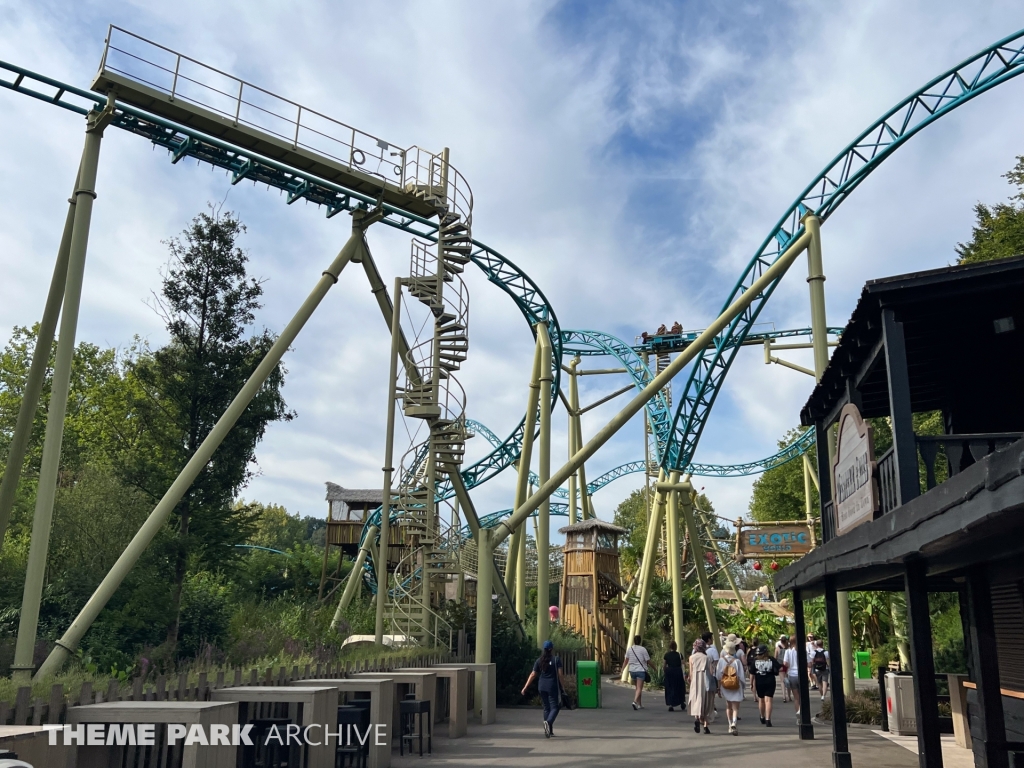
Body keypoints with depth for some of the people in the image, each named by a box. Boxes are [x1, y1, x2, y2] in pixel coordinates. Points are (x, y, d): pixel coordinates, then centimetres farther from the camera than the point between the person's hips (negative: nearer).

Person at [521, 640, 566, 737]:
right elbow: (560, 674, -9)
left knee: (546, 708, 15)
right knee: (554, 707, -1)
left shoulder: (539, 661, 5)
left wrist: (525, 687, 2)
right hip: (553, 686, -4)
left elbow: (533, 675, 1)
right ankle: (548, 722, -30)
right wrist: (563, 687, -3)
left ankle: (550, 731, 17)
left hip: (542, 687, 4)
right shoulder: (556, 660, -4)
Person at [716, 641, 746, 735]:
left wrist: (719, 688, 5)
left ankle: (730, 726, 26)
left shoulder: (721, 660, -6)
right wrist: (744, 685, 6)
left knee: (728, 707, 19)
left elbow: (718, 676, -3)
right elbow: (741, 675, -9)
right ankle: (733, 724, -23)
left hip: (725, 687, 3)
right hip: (736, 687, -3)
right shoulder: (737, 661, -13)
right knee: (735, 707, -1)